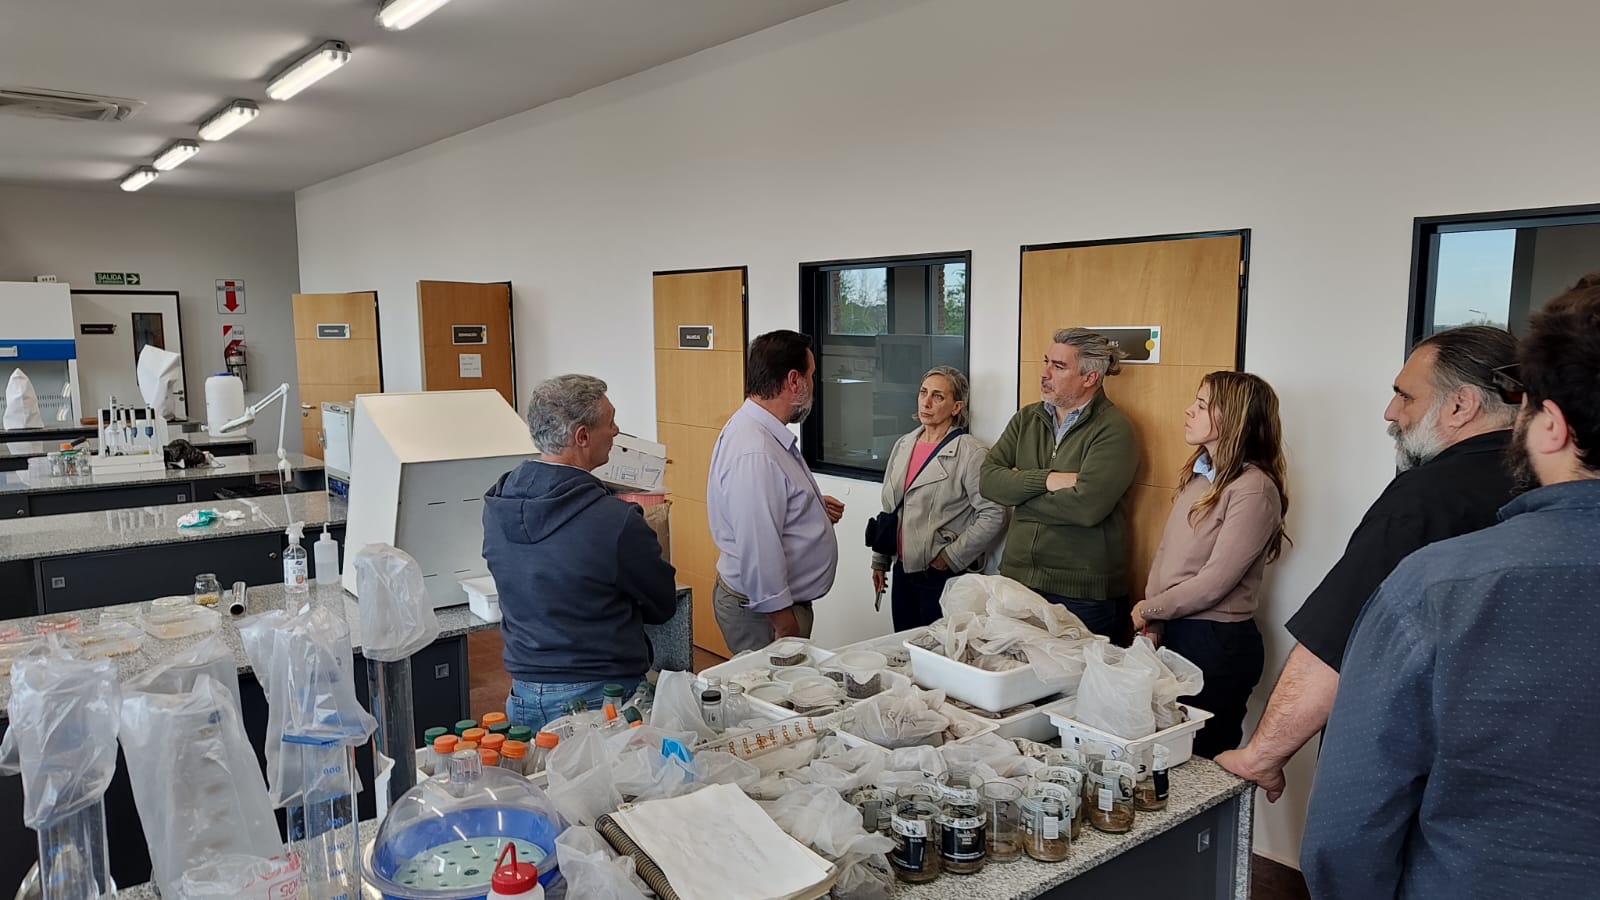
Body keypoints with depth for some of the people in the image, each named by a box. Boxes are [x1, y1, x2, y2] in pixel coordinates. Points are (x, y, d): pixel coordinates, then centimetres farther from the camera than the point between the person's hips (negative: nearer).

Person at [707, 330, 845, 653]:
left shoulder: (767, 433, 8)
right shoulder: (754, 453, -26)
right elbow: (758, 550, -27)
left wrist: (815, 508, 11)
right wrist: (784, 622, -21)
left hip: (784, 602, 10)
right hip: (764, 612, -10)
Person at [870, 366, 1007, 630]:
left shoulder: (970, 454, -11)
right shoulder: (903, 445, 10)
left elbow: (993, 516, -17)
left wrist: (951, 557, -14)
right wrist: (880, 561, 16)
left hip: (943, 576, -6)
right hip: (902, 571, 6)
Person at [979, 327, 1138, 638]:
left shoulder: (1113, 429, -10)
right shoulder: (1026, 419, 9)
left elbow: (1087, 506, -22)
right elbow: (988, 480, -2)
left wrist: (1018, 489, -9)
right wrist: (1046, 480, -17)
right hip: (1017, 578, 5)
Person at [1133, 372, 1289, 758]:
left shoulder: (1253, 489, -18)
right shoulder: (1198, 473, 8)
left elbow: (1214, 582, -20)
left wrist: (1150, 609, -8)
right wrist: (1151, 615, -1)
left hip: (1218, 643, -8)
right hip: (1175, 632, 8)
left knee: (1205, 756, 7)